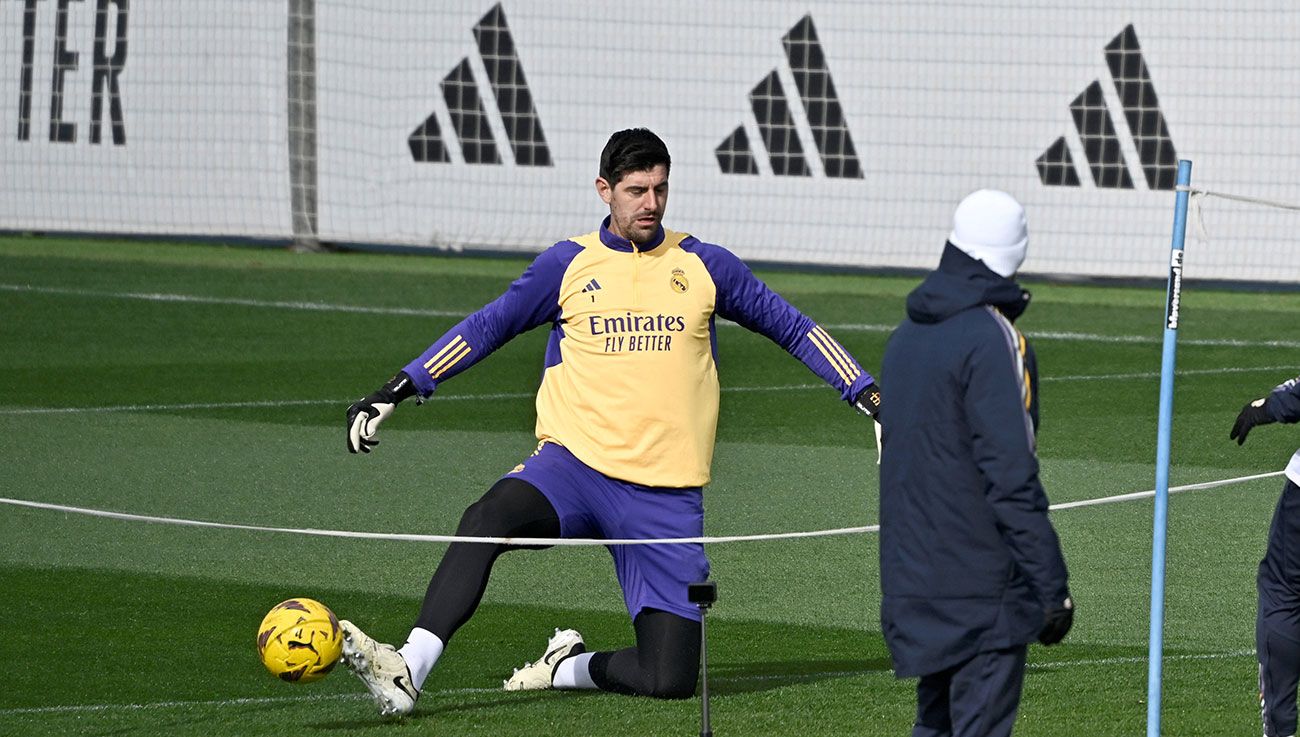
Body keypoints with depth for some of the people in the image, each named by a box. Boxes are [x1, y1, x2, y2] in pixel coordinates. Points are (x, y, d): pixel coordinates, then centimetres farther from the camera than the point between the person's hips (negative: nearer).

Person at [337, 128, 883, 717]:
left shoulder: (703, 266, 10)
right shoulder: (569, 265, 8)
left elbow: (790, 326, 19)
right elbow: (487, 326, 16)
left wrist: (866, 393, 14)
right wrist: (400, 389, 9)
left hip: (668, 498, 1)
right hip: (574, 466, -1)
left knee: (669, 682, -10)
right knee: (490, 517, -36)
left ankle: (573, 667, 19)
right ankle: (407, 673, -42)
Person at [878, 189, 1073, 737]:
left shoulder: (907, 336, 12)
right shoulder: (991, 340, -15)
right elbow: (1010, 476, -19)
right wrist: (1052, 587, -15)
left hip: (913, 582, 8)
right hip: (982, 585, -8)